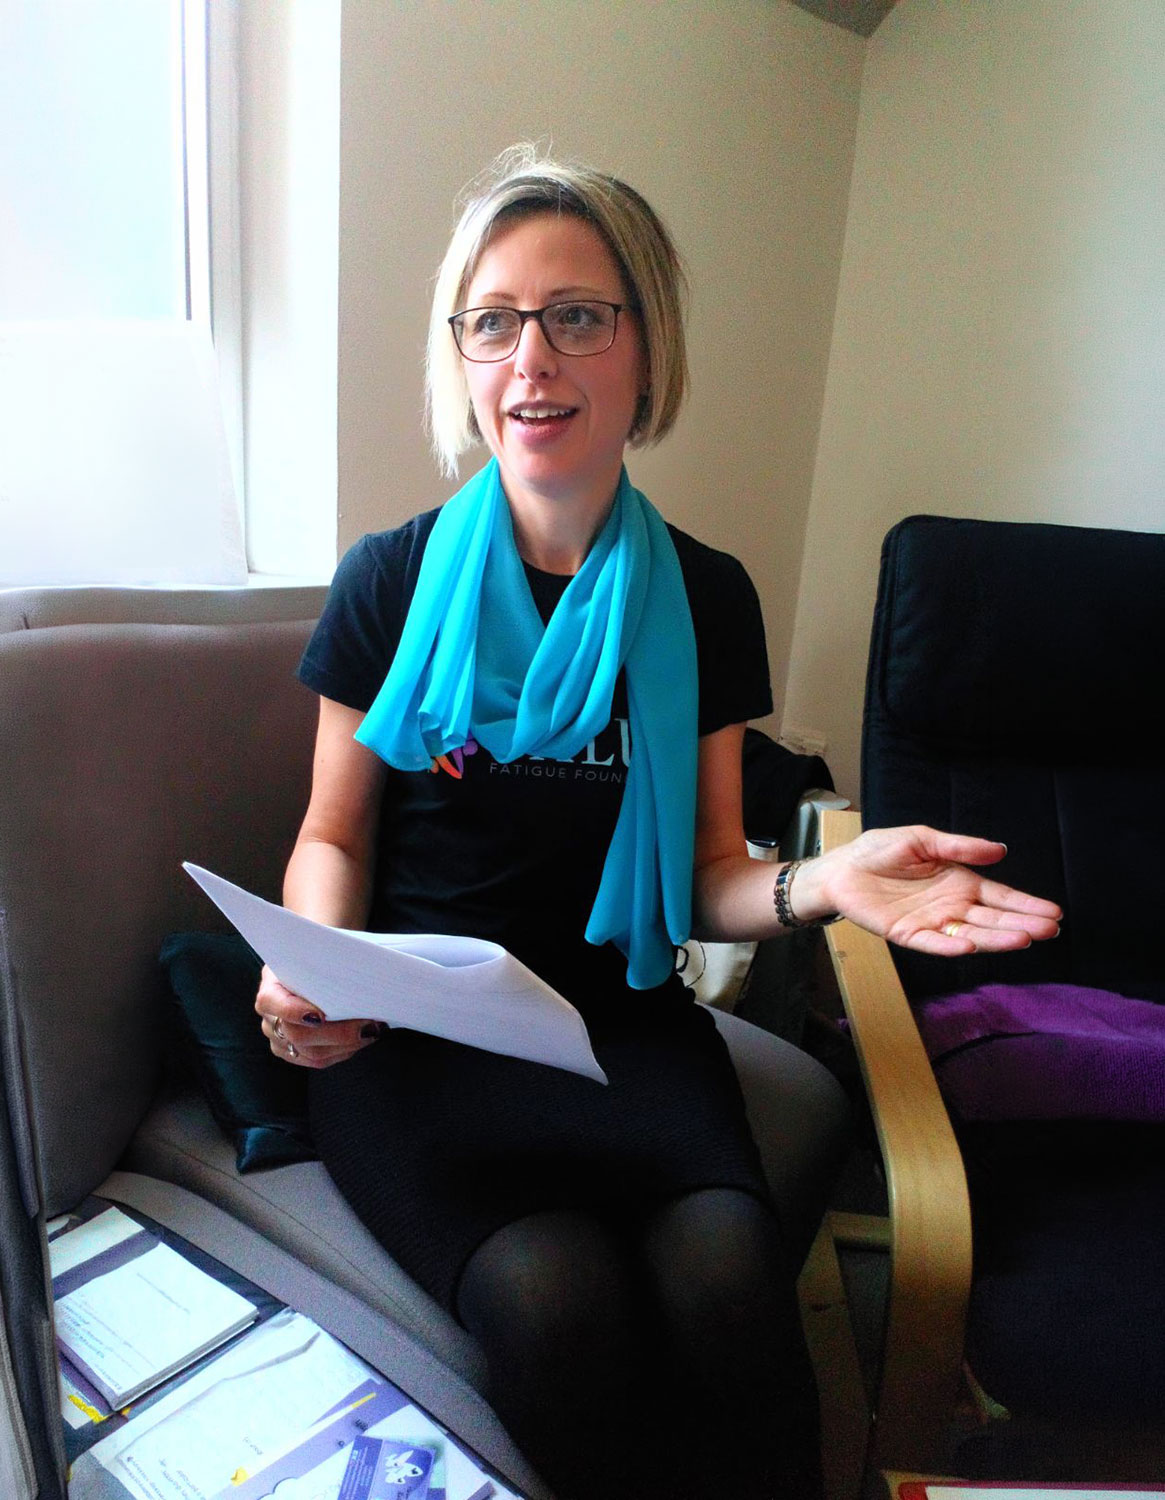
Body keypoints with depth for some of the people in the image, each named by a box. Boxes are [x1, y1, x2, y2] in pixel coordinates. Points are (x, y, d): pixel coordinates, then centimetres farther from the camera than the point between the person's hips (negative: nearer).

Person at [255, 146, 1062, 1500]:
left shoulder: (705, 601, 3)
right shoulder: (390, 583, 0)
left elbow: (706, 877, 6)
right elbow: (335, 835, 7)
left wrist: (818, 884, -16)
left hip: (624, 1023, 1)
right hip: (414, 1040, 0)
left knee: (727, 1275, -28)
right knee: (556, 1297, -29)